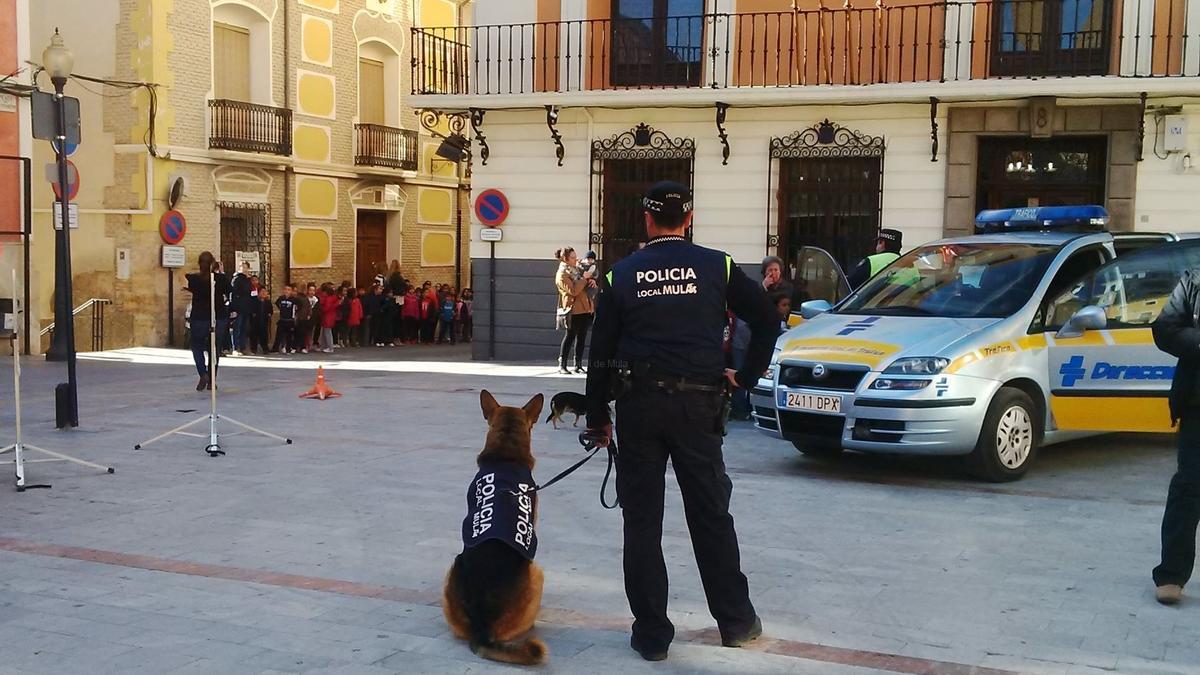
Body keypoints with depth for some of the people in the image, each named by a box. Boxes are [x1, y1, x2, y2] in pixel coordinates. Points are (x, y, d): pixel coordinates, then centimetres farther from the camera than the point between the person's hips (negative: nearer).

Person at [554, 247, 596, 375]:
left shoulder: (576, 270, 17)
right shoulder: (562, 274, -9)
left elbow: (585, 286, 28)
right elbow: (573, 291, -19)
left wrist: (591, 281, 5)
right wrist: (584, 278, -17)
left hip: (584, 309, 8)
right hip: (573, 310, -8)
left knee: (582, 337, 7)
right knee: (570, 336, -5)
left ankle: (578, 365, 12)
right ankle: (562, 365, 1)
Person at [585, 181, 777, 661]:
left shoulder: (620, 275, 4)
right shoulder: (716, 267, 2)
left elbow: (601, 353, 5)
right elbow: (767, 321, 3)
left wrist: (597, 417, 12)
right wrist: (745, 376, 12)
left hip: (638, 405, 0)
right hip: (697, 405, 0)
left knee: (642, 522, 6)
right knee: (711, 515, 12)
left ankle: (651, 634, 10)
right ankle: (736, 622, 21)